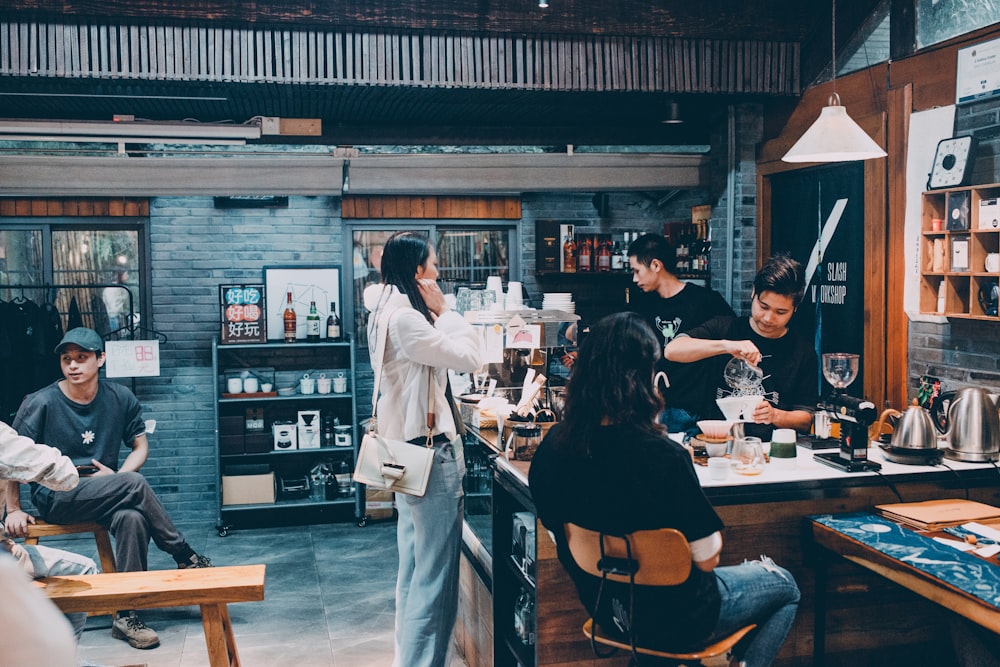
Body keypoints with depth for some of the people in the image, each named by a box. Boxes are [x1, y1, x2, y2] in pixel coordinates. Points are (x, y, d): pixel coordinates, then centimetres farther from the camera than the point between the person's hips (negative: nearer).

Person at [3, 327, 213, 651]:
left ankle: (126, 615, -25)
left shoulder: (120, 398, 2)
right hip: (54, 498, -3)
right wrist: (13, 510, -6)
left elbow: (141, 446, 9)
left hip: (101, 494, 3)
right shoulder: (40, 403, -8)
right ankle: (187, 557, -14)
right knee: (136, 485, -30)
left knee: (133, 518, -33)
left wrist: (117, 477, -9)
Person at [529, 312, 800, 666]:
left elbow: (555, 532, 2)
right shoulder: (665, 456, -31)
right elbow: (707, 559, -20)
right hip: (675, 618, -6)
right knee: (785, 587, 22)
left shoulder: (553, 446, -12)